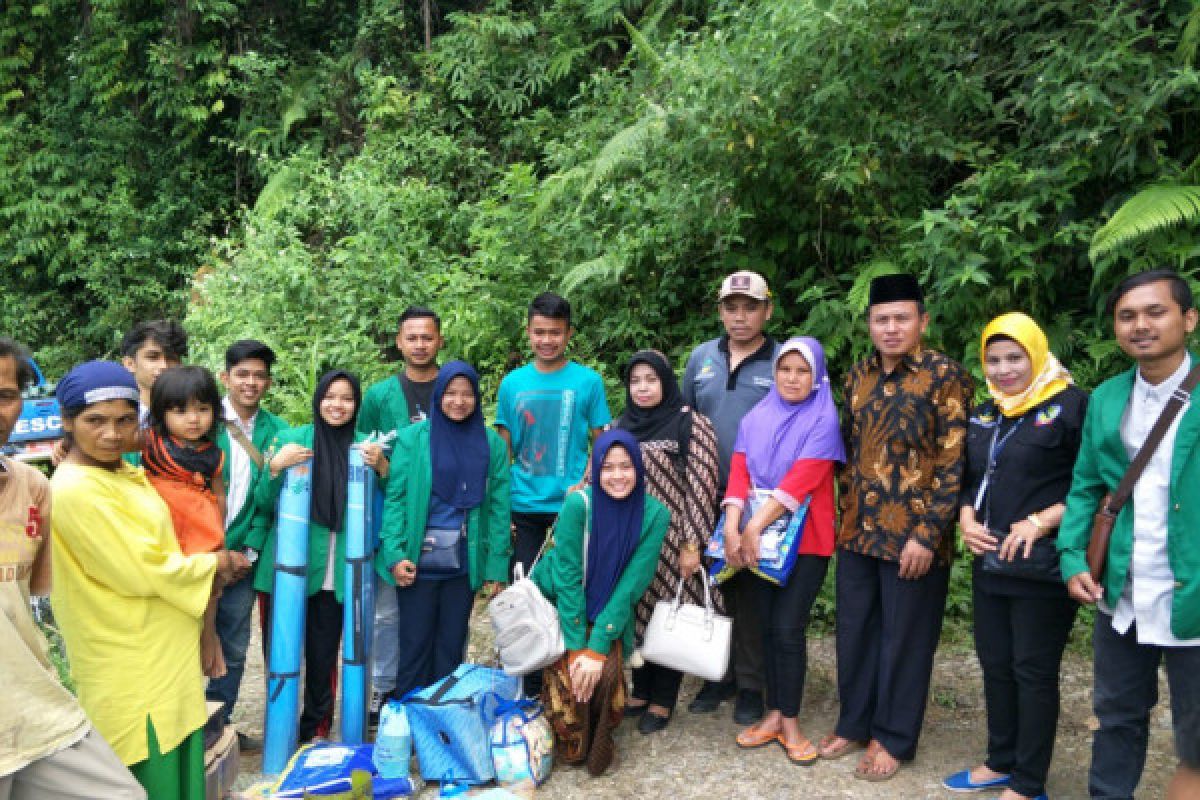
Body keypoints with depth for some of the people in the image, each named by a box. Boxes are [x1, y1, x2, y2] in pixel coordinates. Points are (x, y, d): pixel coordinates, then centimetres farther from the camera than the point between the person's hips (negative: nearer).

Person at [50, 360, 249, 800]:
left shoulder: (125, 473, 7)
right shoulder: (76, 489, -22)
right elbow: (140, 571, -22)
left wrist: (212, 567, -3)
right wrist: (215, 564, -8)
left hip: (162, 655, 9)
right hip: (130, 670, -9)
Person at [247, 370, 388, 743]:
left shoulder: (365, 447, 6)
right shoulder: (289, 439, 2)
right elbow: (264, 503, 5)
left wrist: (382, 468, -8)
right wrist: (274, 468, -14)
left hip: (336, 572, 1)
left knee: (324, 655, 8)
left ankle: (317, 729, 25)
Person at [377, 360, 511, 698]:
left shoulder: (492, 443, 3)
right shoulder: (413, 437, -2)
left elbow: (499, 507, 1)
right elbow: (394, 497, -4)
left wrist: (497, 565, -3)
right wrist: (395, 555, -13)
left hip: (464, 563, 2)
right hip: (419, 561, -2)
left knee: (451, 647, 12)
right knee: (415, 645, 7)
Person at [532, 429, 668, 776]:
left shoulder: (655, 514, -16)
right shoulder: (578, 504, -22)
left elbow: (631, 585, -17)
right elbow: (567, 577, -20)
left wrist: (598, 646, -21)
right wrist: (576, 647, -22)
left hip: (609, 615, 1)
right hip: (560, 607, -1)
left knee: (605, 674, -22)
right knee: (567, 678, -21)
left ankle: (600, 743, 10)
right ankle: (571, 747, 11)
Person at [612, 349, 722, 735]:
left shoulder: (692, 425, -6)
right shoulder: (620, 426, 9)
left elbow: (701, 488, -10)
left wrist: (692, 545, -14)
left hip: (672, 541, -4)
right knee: (636, 613, 11)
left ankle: (663, 699, 20)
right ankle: (640, 690, 28)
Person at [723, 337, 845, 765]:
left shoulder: (823, 420, -6)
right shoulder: (755, 419, 7)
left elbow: (801, 480, -16)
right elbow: (739, 473, -2)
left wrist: (755, 527, -20)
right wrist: (733, 528, -15)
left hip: (803, 540, -4)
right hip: (756, 539, 4)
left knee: (789, 630, -4)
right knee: (768, 627, 10)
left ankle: (790, 722, 10)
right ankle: (773, 714, 21)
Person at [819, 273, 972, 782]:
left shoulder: (945, 376, -9)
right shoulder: (858, 376, 9)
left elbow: (953, 461, -12)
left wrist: (927, 534, -16)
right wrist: (846, 514, 11)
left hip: (911, 536, -5)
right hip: (857, 530, 6)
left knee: (904, 638, 8)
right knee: (854, 631, 14)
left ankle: (893, 738, 24)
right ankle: (854, 724, 32)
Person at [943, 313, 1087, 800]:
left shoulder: (1071, 406, -8)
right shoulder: (984, 415, 13)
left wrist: (1040, 523, -21)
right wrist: (966, 518, 1)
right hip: (990, 564, 7)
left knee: (1034, 672, 3)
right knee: (995, 665, 15)